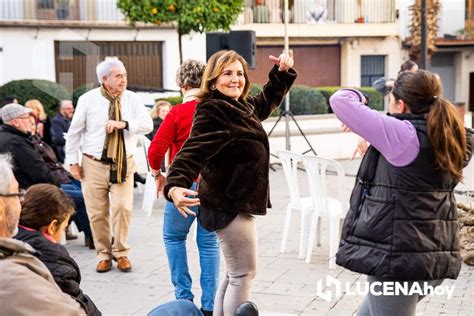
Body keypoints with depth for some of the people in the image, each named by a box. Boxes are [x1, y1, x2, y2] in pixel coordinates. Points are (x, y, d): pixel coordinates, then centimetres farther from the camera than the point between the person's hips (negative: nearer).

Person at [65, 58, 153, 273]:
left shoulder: (132, 99, 1)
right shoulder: (88, 100, -3)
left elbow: (147, 124, -9)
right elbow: (74, 132, 2)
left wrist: (123, 124, -24)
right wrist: (72, 162, 2)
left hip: (123, 164, 1)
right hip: (94, 165, 0)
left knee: (123, 208, -8)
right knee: (97, 212, 4)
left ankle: (120, 252, 13)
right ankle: (103, 254, 22)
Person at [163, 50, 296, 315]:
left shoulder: (244, 107, 9)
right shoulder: (211, 111, -19)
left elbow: (268, 100, 30)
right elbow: (193, 151, -32)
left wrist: (283, 72, 15)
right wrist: (175, 185, -48)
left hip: (237, 202, 10)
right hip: (228, 205, -10)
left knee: (236, 273, 18)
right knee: (244, 274, -4)